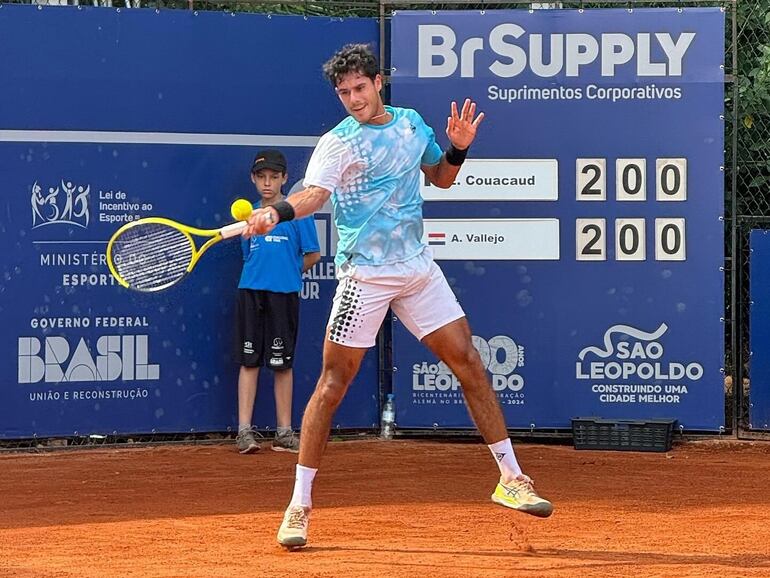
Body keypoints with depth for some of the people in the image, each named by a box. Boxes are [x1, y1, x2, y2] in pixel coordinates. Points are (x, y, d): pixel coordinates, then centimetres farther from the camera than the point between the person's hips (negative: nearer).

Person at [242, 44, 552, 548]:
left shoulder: (412, 123, 8)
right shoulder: (338, 143, -10)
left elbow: (440, 176, 23)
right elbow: (315, 192, -28)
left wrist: (458, 148, 2)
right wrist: (277, 212, -49)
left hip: (419, 270, 5)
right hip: (365, 275, -5)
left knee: (469, 364, 4)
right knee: (333, 383, -6)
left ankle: (512, 479, 15)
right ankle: (300, 506, 1)